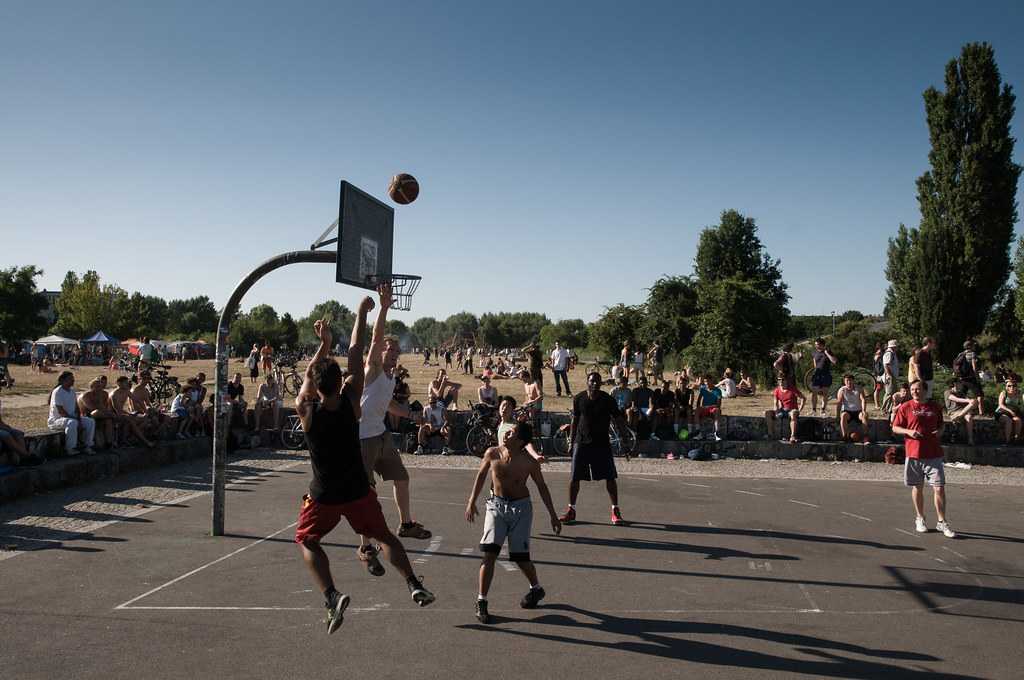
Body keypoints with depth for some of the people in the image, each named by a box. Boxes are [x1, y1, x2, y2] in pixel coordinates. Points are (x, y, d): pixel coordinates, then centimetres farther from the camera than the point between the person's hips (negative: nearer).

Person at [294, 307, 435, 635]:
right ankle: (414, 585, 10)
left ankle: (331, 596, -2)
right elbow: (355, 355, -7)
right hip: (358, 490, 2)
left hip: (324, 495, -1)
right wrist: (361, 313, 2)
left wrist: (324, 344, 13)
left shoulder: (306, 410, -17)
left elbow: (309, 376, 3)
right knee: (383, 535, 21)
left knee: (307, 541, 19)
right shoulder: (350, 401, -16)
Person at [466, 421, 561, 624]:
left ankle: (536, 589, 32)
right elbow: (481, 475, 8)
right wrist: (472, 501, 7)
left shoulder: (529, 463, -13)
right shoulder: (492, 453, -10)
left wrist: (553, 515, 5)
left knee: (520, 557, 2)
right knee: (489, 553, -12)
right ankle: (481, 602, -4)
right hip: (496, 505, 1)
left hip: (521, 508, -1)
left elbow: (541, 487, 1)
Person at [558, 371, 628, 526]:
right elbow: (575, 421, 8)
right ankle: (571, 510, 14)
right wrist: (571, 441, 5)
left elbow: (618, 420, 0)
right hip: (581, 442, 1)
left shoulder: (607, 399, -4)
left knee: (610, 477, -1)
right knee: (574, 477, 2)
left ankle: (615, 510, 11)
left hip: (602, 443, -1)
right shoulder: (578, 399, 0)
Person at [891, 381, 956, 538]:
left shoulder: (934, 407, 9)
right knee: (917, 488, 10)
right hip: (914, 454, -1)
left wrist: (939, 432, -1)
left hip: (934, 454, 1)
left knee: (939, 488, -4)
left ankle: (942, 522, 4)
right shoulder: (905, 407, 1)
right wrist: (908, 431, -14)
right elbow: (895, 428, 3)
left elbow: (941, 425, 21)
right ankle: (920, 519, 25)